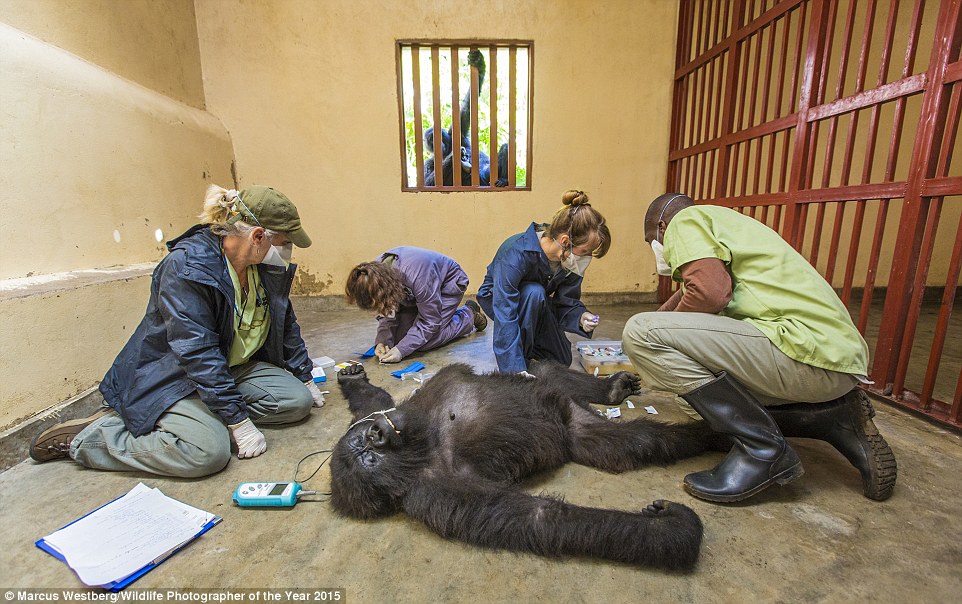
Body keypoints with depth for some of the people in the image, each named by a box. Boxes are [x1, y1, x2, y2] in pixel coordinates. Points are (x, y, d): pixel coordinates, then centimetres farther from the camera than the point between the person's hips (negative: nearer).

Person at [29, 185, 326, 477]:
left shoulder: (267, 266, -3)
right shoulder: (185, 267, -25)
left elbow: (286, 324, 9)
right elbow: (198, 353, -28)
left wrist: (306, 379, 12)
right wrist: (239, 422, -27)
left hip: (230, 369, 7)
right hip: (169, 375, -6)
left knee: (299, 400, -11)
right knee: (208, 451, -27)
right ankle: (83, 437, -3)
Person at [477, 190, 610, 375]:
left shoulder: (570, 260, -21)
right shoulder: (517, 253, -41)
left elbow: (566, 302, -12)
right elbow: (505, 315, -43)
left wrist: (581, 317, -35)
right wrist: (516, 368, -47)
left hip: (536, 302, 5)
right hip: (497, 297, -5)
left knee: (562, 360, 0)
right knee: (534, 292, -38)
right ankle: (521, 356, -19)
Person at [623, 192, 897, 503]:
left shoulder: (685, 220, -1)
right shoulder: (720, 222, 28)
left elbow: (711, 292, -19)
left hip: (808, 348, -10)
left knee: (643, 331, -18)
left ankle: (762, 447, -10)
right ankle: (836, 420, 15)